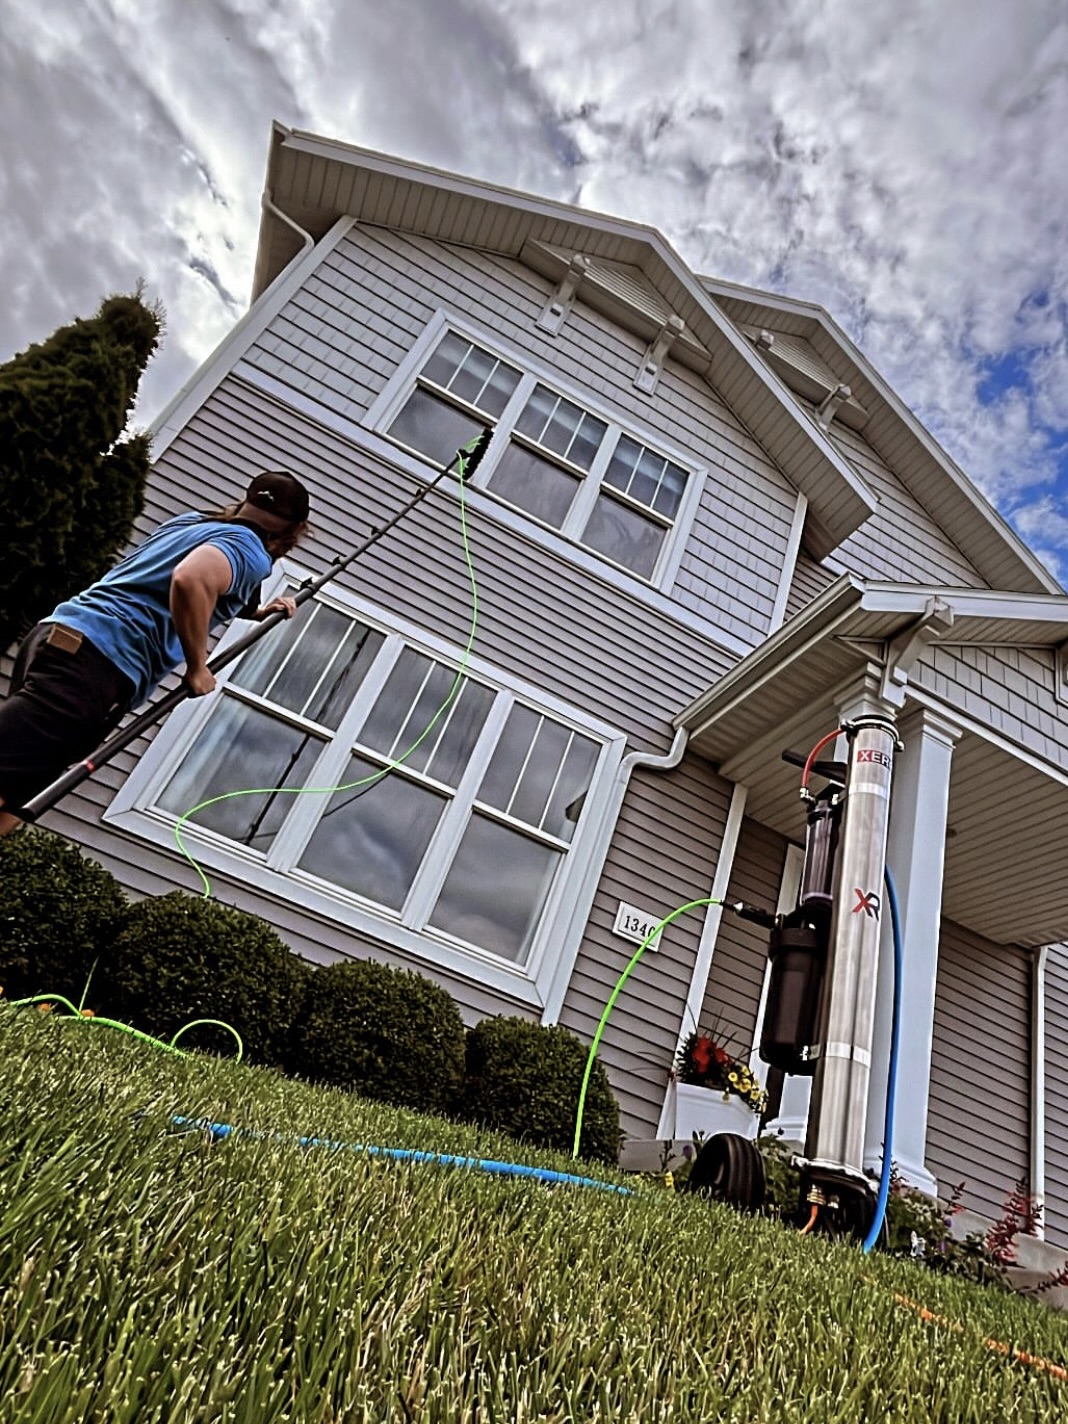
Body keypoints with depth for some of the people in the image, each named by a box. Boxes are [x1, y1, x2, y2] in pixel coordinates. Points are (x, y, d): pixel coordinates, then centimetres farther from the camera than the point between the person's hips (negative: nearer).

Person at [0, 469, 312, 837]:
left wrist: (258, 613, 51)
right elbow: (190, 580, -25)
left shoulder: (190, 520, 27)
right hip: (97, 661, -9)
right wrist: (198, 668, -10)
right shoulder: (251, 552, -1)